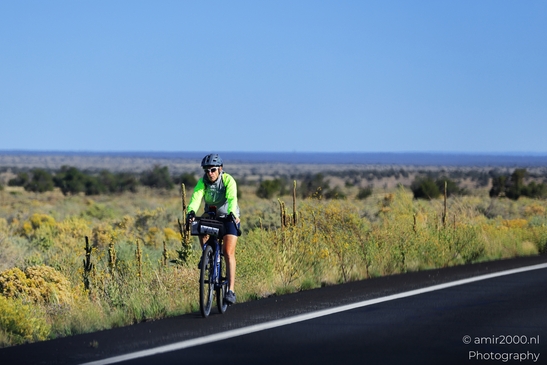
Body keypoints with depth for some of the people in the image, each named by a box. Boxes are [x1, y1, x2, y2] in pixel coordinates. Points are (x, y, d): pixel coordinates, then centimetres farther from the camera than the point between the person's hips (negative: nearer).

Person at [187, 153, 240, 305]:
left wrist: (232, 213, -57)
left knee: (228, 253, -15)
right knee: (201, 231, -27)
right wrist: (191, 211, -53)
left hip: (228, 218, -4)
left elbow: (232, 198, -37)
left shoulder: (228, 180, -22)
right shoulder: (202, 182, -16)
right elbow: (196, 197, -32)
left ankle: (231, 291, -16)